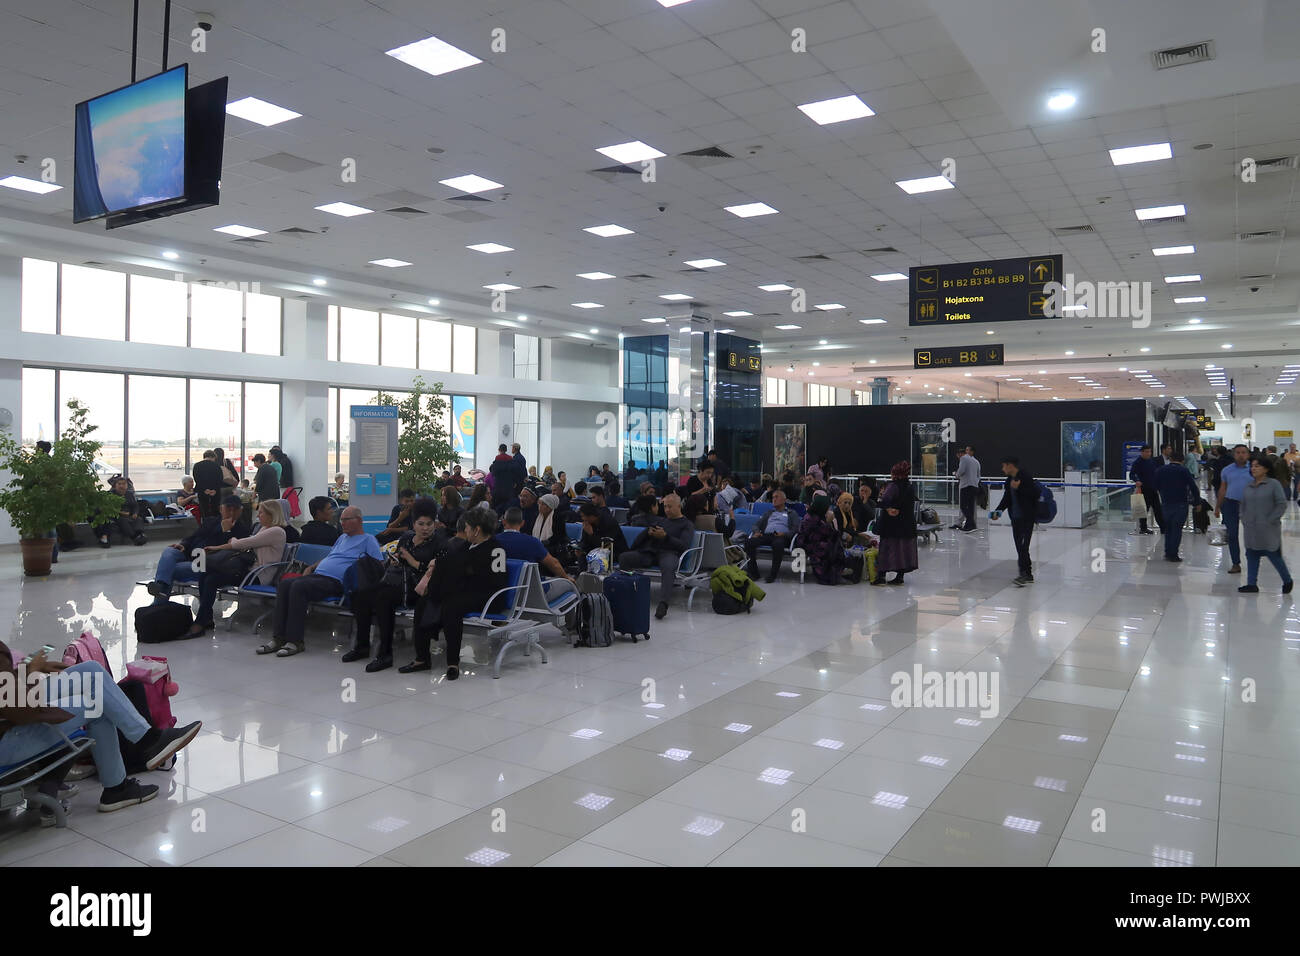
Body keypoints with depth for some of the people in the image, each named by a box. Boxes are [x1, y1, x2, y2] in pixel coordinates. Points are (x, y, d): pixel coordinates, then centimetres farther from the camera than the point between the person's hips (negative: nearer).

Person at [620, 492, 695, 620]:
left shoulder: (687, 525, 15)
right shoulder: (660, 520, 32)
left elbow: (684, 545, -2)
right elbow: (642, 535, 27)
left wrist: (665, 536, -11)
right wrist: (648, 532, 4)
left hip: (669, 553, -5)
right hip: (649, 552, 5)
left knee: (668, 566, -41)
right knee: (625, 557, -20)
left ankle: (663, 603, -51)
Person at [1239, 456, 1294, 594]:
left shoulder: (1274, 484, -6)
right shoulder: (1247, 486, 10)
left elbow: (1282, 504, -9)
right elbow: (1243, 505, 19)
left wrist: (1270, 520, -13)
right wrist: (1244, 520, 7)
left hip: (1268, 530, -6)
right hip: (1250, 529, 6)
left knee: (1274, 556, 1)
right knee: (1251, 556, 8)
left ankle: (1287, 581, 22)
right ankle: (1252, 584, 14)